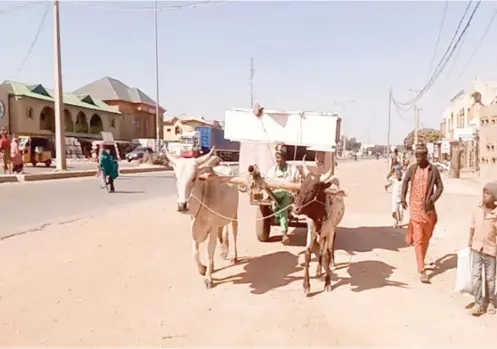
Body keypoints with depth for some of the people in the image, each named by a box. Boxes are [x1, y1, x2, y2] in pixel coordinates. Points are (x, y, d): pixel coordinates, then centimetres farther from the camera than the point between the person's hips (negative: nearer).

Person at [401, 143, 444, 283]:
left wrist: (432, 199, -15)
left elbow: (440, 187, 0)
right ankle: (422, 271, -7)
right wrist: (403, 198, 6)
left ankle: (421, 262, 35)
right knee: (418, 239, -6)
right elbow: (405, 182, 12)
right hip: (415, 207, -1)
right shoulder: (412, 168, -3)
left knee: (426, 239, 14)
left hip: (428, 208, 1)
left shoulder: (434, 170, -6)